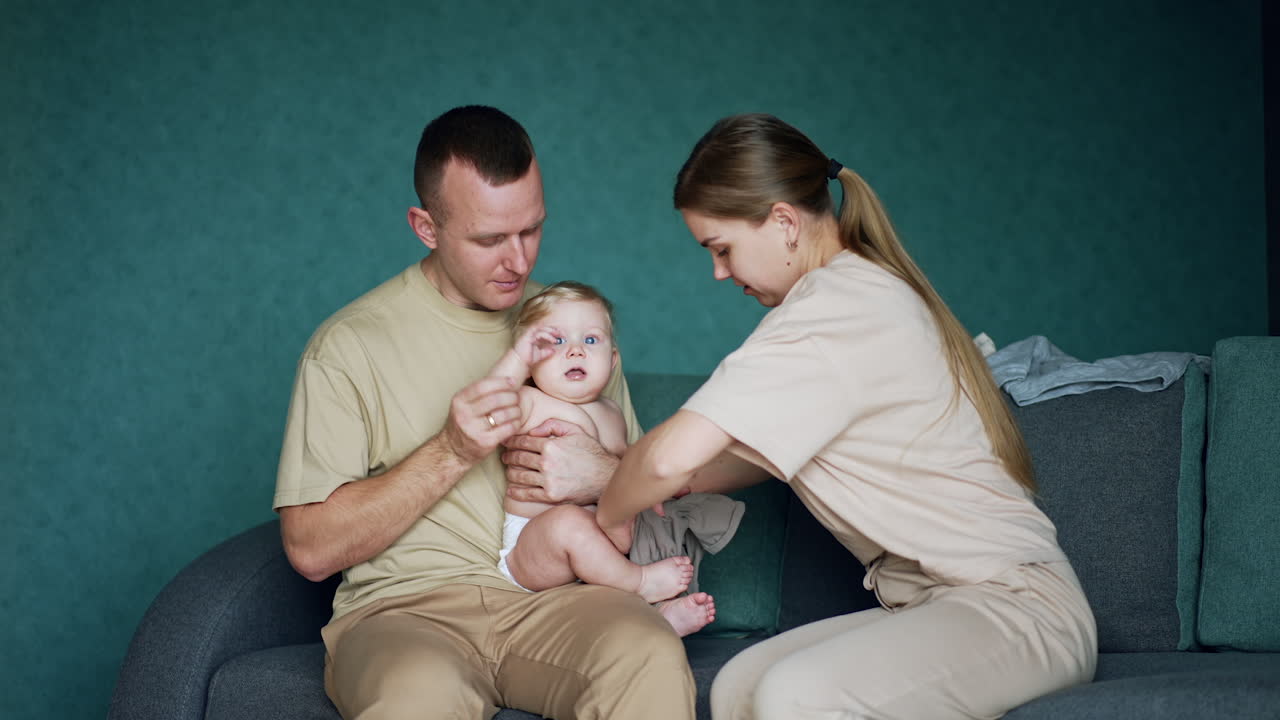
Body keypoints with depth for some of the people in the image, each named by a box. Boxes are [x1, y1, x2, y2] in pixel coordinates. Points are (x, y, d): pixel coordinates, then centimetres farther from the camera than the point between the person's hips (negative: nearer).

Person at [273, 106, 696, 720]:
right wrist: (450, 454, -13)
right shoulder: (349, 345, 1)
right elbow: (310, 548, -4)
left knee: (652, 656, -32)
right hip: (407, 604, -2)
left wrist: (606, 477, -6)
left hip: (552, 596, 3)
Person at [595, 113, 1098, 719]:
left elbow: (671, 454, -24)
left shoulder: (835, 307, -18)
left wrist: (611, 515, -4)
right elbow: (774, 453, 23)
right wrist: (676, 484, 11)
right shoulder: (870, 286, 15)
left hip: (1018, 607, -10)